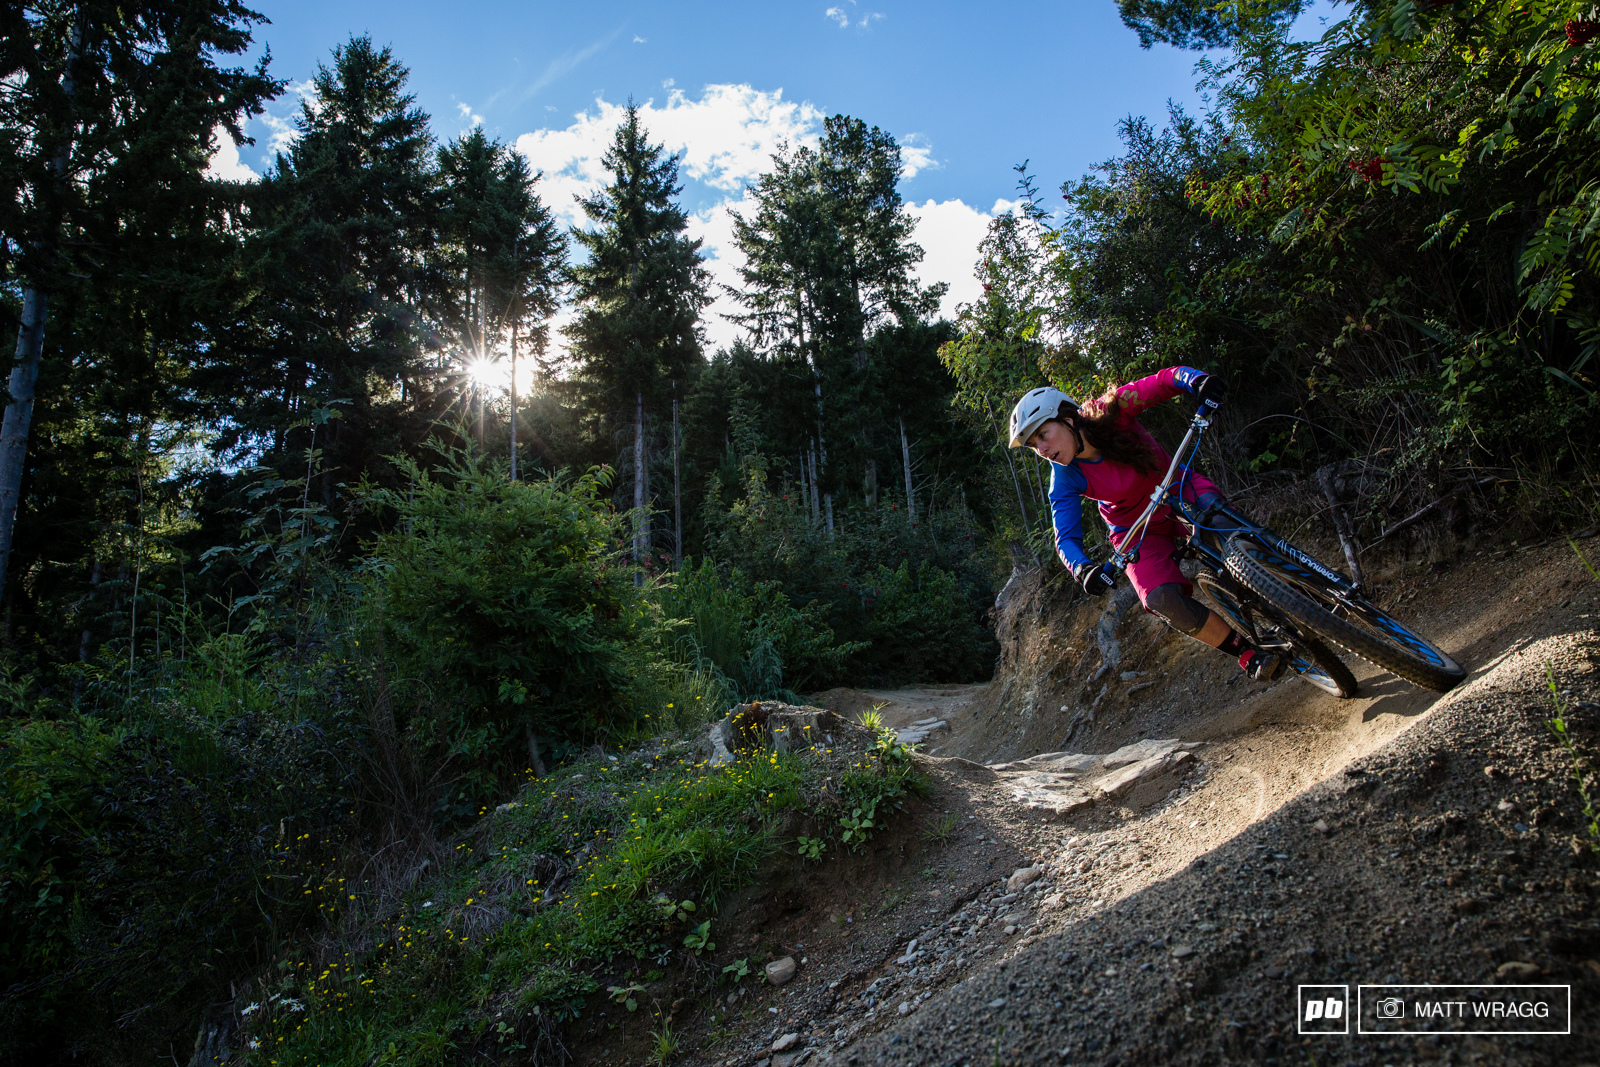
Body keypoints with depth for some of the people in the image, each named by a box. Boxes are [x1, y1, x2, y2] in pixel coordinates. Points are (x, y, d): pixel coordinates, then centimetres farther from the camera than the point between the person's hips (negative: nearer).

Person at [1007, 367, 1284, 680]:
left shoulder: (1111, 411, -22)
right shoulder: (1064, 480, -21)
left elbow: (1167, 379, -24)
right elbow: (1066, 537, -22)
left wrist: (1199, 380, -46)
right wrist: (1083, 569, -43)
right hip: (1138, 535, 0)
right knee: (1163, 601, -23)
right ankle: (1247, 653, -4)